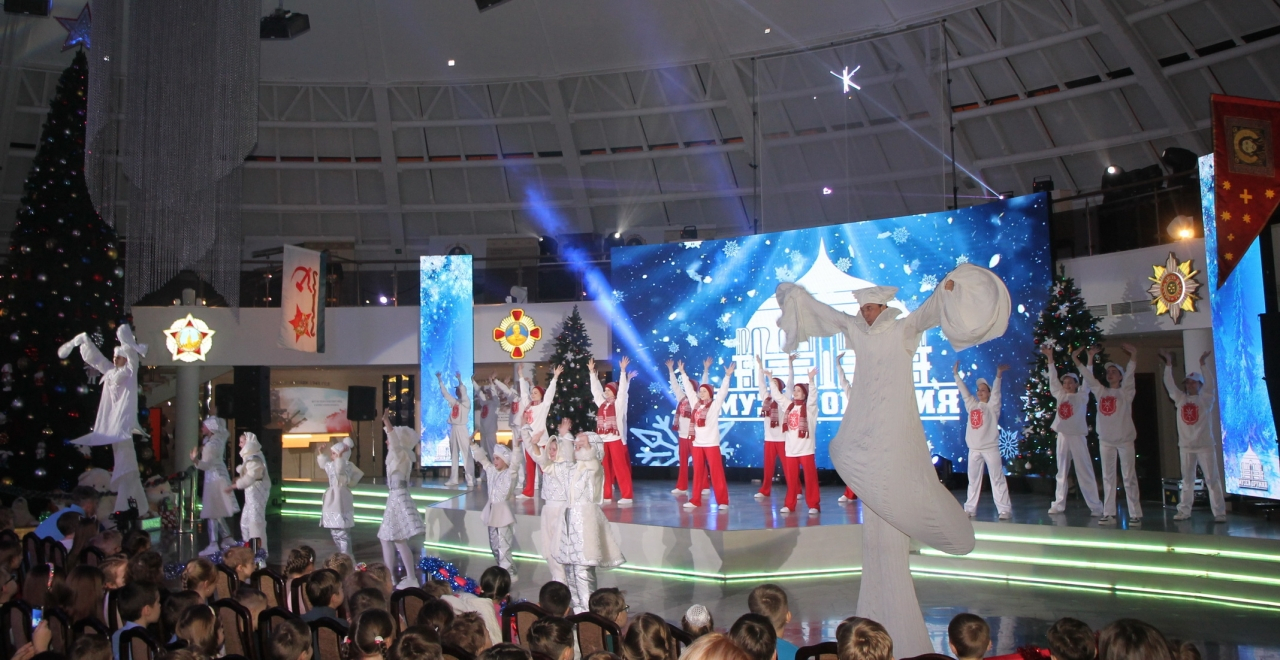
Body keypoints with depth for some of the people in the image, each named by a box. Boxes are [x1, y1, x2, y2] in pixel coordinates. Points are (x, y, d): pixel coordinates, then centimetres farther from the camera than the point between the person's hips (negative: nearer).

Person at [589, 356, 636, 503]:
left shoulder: (618, 403, 0)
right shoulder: (602, 403, 14)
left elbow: (622, 389, -8)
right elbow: (595, 389, 17)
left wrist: (623, 371, -13)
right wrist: (592, 372, 15)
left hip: (616, 439, -5)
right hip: (602, 439, 6)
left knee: (620, 467, -5)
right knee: (605, 468, 7)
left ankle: (626, 496, -3)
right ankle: (606, 495, 15)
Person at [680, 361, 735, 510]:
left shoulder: (715, 404, -2)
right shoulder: (696, 404, 11)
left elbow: (723, 391, -13)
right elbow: (689, 390, 18)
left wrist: (727, 376, -23)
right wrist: (684, 374, 21)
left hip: (711, 443, -5)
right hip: (697, 443, 5)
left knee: (716, 473, -5)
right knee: (698, 473, 9)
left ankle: (722, 501, -1)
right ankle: (695, 500, 13)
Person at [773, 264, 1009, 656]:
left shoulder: (904, 330, -2)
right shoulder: (855, 330, 9)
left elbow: (929, 312, -20)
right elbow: (819, 310, 22)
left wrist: (946, 290, -36)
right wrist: (795, 292, 27)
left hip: (896, 429, -3)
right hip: (864, 428, 3)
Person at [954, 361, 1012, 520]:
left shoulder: (992, 406, -1)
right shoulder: (972, 405, 11)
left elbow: (995, 392, -14)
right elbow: (964, 391, 15)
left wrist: (998, 375, -28)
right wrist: (956, 374, 15)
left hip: (990, 448, -5)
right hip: (974, 449, 5)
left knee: (997, 479, -4)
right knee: (973, 480, 10)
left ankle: (1005, 509, -4)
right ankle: (970, 508, 16)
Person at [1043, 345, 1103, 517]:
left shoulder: (1082, 396, 2)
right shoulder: (1060, 396, 11)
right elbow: (1053, 377, 10)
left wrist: (1090, 358, -13)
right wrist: (1049, 356, 5)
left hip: (1077, 436, -4)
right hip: (1062, 436, 4)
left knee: (1085, 472, -5)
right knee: (1061, 472, 9)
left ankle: (1096, 507, -4)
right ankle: (1059, 504, 14)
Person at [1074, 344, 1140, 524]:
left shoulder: (1125, 392, -2)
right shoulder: (1101, 392, 9)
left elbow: (1129, 374, -16)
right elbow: (1088, 376, 7)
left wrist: (1133, 356, -29)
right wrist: (1076, 360, -2)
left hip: (1125, 439, -4)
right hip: (1105, 440, 4)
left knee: (1129, 478, -1)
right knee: (1108, 478, 6)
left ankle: (1135, 514, 2)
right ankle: (1109, 514, 10)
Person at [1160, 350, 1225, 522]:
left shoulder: (1205, 400, 0)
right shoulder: (1180, 399, 9)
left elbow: (1209, 384, -15)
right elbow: (1169, 384, 2)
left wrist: (1203, 365, -21)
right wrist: (1169, 364, -4)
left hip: (1205, 445, -4)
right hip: (1186, 446, 4)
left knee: (1212, 479, -4)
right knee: (1187, 480, 9)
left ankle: (1219, 512, -3)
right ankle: (1184, 511, 13)